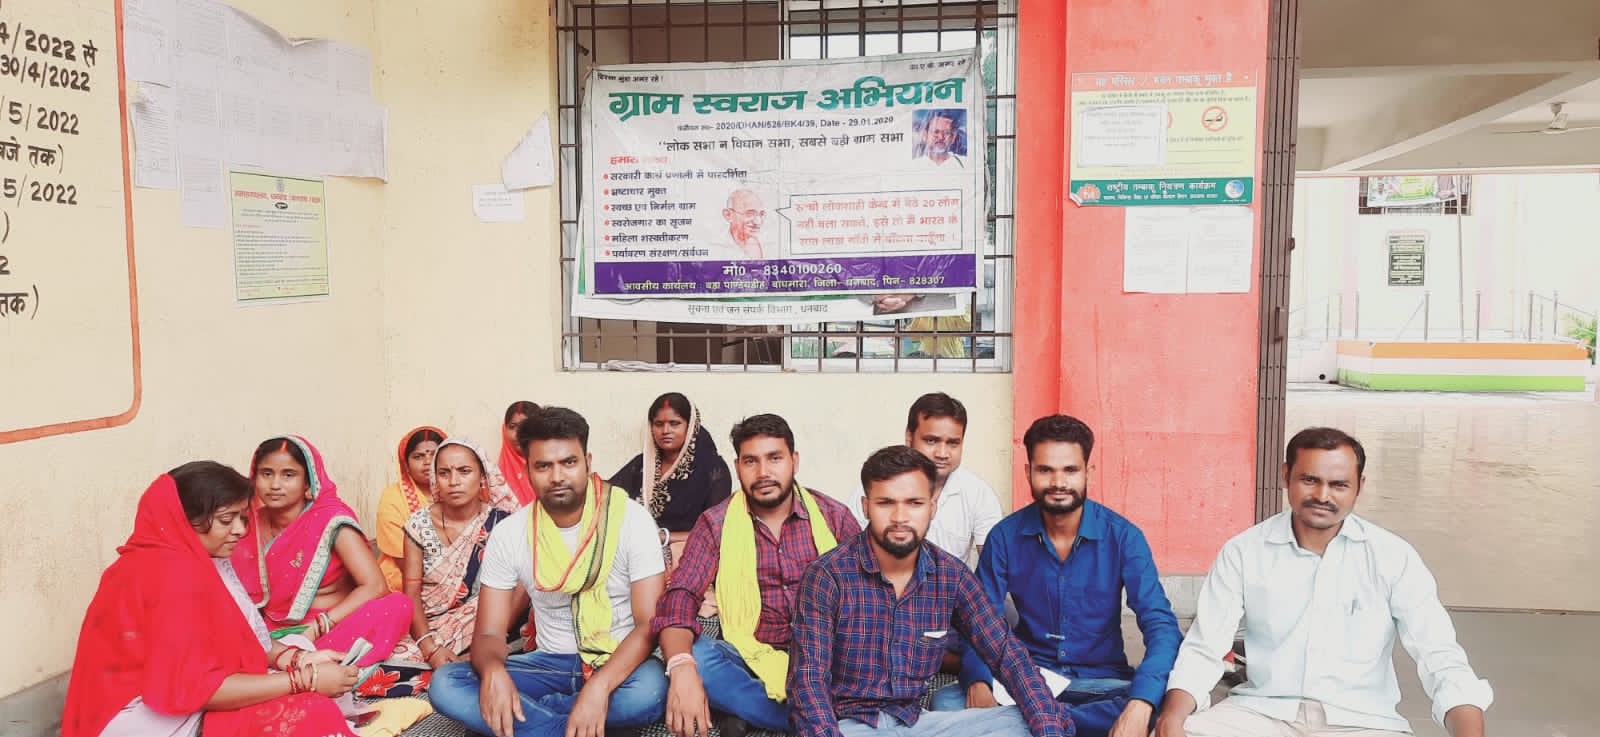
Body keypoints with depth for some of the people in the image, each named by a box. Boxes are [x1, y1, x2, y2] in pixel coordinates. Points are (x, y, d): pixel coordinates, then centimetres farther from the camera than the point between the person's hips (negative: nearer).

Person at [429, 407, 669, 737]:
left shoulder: (631, 518, -13)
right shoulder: (508, 534, -4)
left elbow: (650, 623, -17)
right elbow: (489, 632, -4)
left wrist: (599, 686, -35)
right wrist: (493, 672, -30)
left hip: (618, 664, -2)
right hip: (551, 663, 3)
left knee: (651, 689, -38)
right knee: (445, 684, -21)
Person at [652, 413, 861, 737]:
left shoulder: (834, 517, 2)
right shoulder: (715, 524, 0)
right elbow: (680, 597, -11)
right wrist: (681, 668, -32)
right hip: (751, 659, 0)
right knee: (696, 656, -30)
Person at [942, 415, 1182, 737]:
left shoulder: (1123, 536, -9)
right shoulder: (1005, 537, -5)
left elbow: (1161, 626, -15)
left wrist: (1139, 707, -34)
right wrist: (978, 684, -28)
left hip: (1100, 681, 0)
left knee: (1162, 707, -33)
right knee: (946, 702, -27)